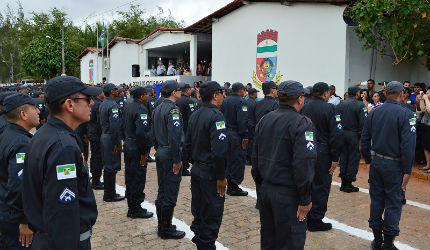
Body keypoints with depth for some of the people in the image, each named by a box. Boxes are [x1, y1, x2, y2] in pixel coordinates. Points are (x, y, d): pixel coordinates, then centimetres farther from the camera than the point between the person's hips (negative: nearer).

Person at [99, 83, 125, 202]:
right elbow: (115, 126, -23)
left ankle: (108, 193, 25)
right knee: (112, 167, -1)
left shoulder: (102, 104, 11)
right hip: (111, 139, -10)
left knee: (107, 166, 16)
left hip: (104, 136, 10)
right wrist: (118, 143, -19)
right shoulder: (113, 105, -18)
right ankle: (110, 195, 7)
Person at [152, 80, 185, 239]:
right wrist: (177, 160, -20)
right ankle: (166, 230, 10)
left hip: (160, 152, 10)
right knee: (170, 193, 0)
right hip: (170, 154, -10)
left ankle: (162, 225, 28)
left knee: (162, 191, 16)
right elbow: (174, 136, -23)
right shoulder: (173, 109, -17)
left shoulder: (157, 109, 12)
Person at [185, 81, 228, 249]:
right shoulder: (216, 115, -19)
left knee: (198, 210, 21)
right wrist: (221, 177, -19)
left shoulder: (195, 115, 8)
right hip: (210, 173, -9)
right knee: (212, 214, 4)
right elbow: (219, 150, -26)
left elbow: (188, 144, 14)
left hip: (196, 170, 9)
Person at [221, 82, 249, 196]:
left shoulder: (225, 101, 12)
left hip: (226, 132, 8)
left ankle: (230, 186, 21)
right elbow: (242, 121, -21)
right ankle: (234, 187, 3)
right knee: (238, 160, -1)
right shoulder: (241, 101, -12)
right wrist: (244, 136, -19)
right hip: (236, 134, -8)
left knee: (229, 159, 14)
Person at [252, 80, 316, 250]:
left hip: (265, 190, 7)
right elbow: (303, 164, -20)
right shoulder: (301, 123, -14)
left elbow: (255, 157, 12)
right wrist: (305, 199, -12)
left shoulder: (264, 120, 8)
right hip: (288, 195, -7)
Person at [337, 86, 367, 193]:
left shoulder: (341, 104, 4)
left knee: (343, 157, 12)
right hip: (354, 135, -5)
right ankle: (349, 184, 8)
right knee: (353, 159, 4)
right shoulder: (360, 105, -11)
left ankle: (343, 183, 18)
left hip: (342, 134, 5)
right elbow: (363, 123, -16)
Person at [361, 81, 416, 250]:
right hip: (394, 166, -5)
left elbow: (365, 139, 8)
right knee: (393, 204, 6)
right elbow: (408, 145, -16)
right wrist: (407, 171, -10)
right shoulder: (406, 114, -13)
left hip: (376, 163, 5)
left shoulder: (374, 112, 3)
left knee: (376, 200, 13)